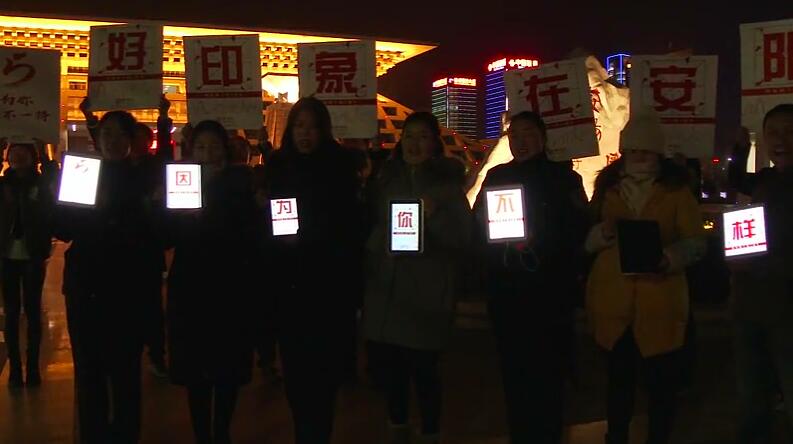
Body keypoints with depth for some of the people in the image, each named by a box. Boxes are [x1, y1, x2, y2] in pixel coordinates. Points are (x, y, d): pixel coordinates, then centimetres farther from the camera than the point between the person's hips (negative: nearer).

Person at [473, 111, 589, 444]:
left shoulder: (563, 177, 2)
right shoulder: (496, 176, 11)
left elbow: (577, 231, -4)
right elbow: (477, 225, 10)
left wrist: (536, 241, -17)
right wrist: (498, 237, -10)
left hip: (549, 291, -3)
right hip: (505, 290, 3)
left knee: (546, 370, -4)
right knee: (513, 367, 8)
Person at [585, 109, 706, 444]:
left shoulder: (676, 188, 3)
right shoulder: (607, 186, 9)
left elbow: (695, 242, -3)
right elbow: (586, 240, 7)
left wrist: (667, 259, -22)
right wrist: (606, 231, -15)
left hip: (660, 301, -2)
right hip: (612, 300, 2)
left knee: (662, 379, 4)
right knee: (619, 376, 13)